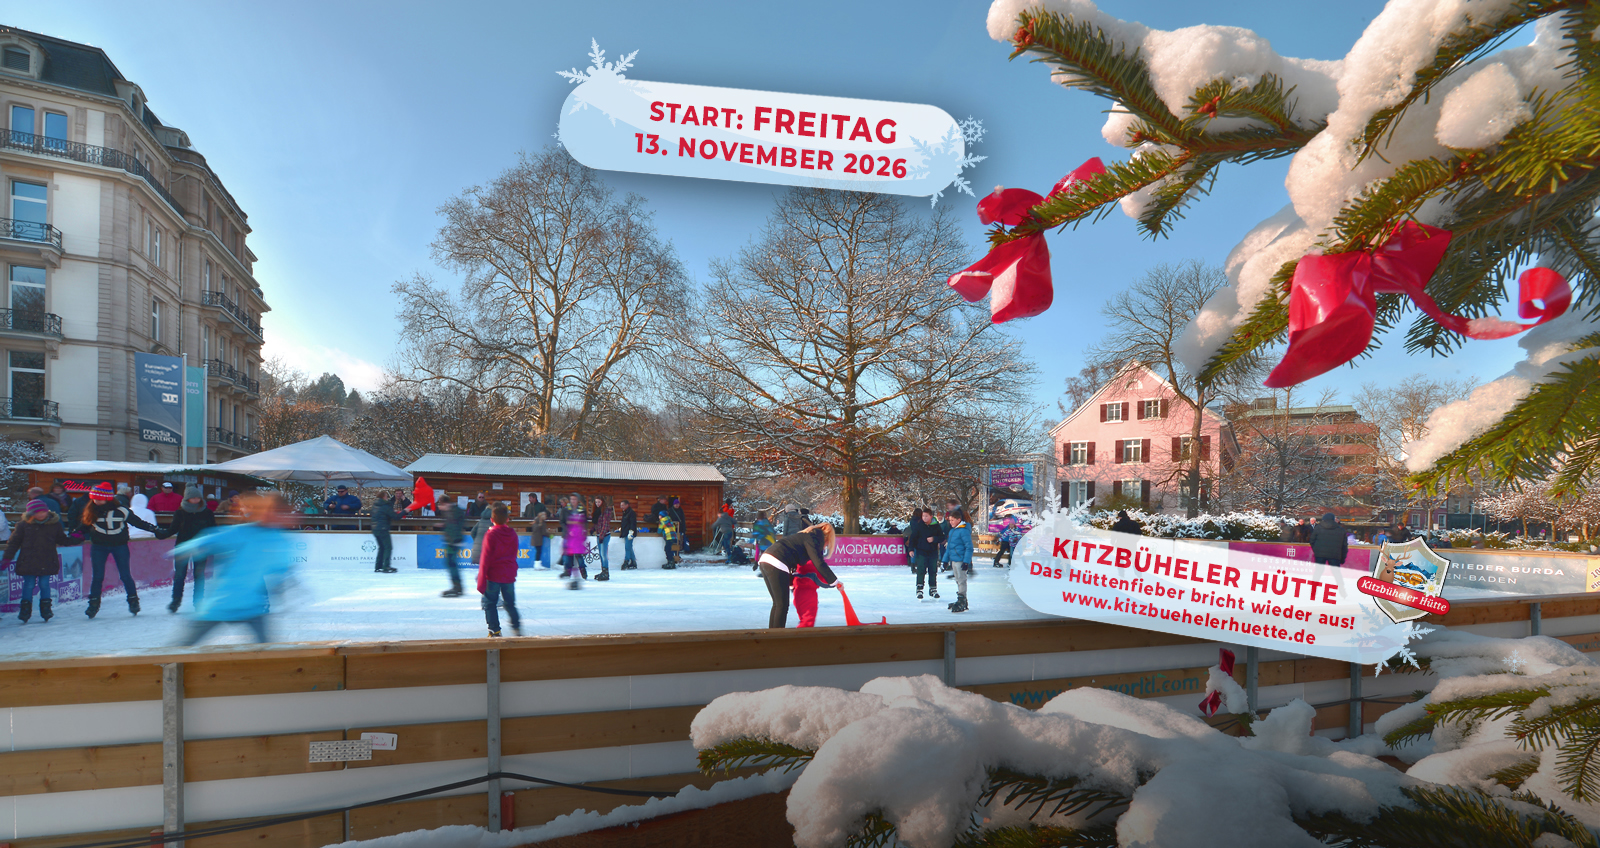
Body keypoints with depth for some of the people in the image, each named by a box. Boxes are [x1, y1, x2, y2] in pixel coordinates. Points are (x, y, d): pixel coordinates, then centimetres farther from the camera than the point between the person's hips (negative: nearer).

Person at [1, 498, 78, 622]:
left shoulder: (54, 524, 3)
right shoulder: (23, 525, 0)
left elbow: (61, 539, 13)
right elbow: (14, 542, 5)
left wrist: (73, 540, -5)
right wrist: (7, 558, 2)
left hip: (47, 563, 1)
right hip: (28, 562, 0)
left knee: (44, 584, 2)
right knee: (29, 585, 1)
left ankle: (46, 609, 12)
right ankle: (25, 610, 14)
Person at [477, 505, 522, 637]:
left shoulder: (490, 535, -13)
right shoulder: (513, 534, 2)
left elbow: (485, 559, -13)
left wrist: (481, 582, -10)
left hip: (493, 575, -5)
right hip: (509, 575, 5)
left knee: (490, 604, 6)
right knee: (510, 603, 17)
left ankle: (495, 631, 4)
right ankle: (517, 627, 13)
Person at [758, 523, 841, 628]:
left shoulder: (804, 535, 27)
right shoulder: (812, 539, 0)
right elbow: (819, 564, -9)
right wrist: (835, 581, -1)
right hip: (776, 564, -9)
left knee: (777, 603, 16)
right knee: (783, 605, -1)